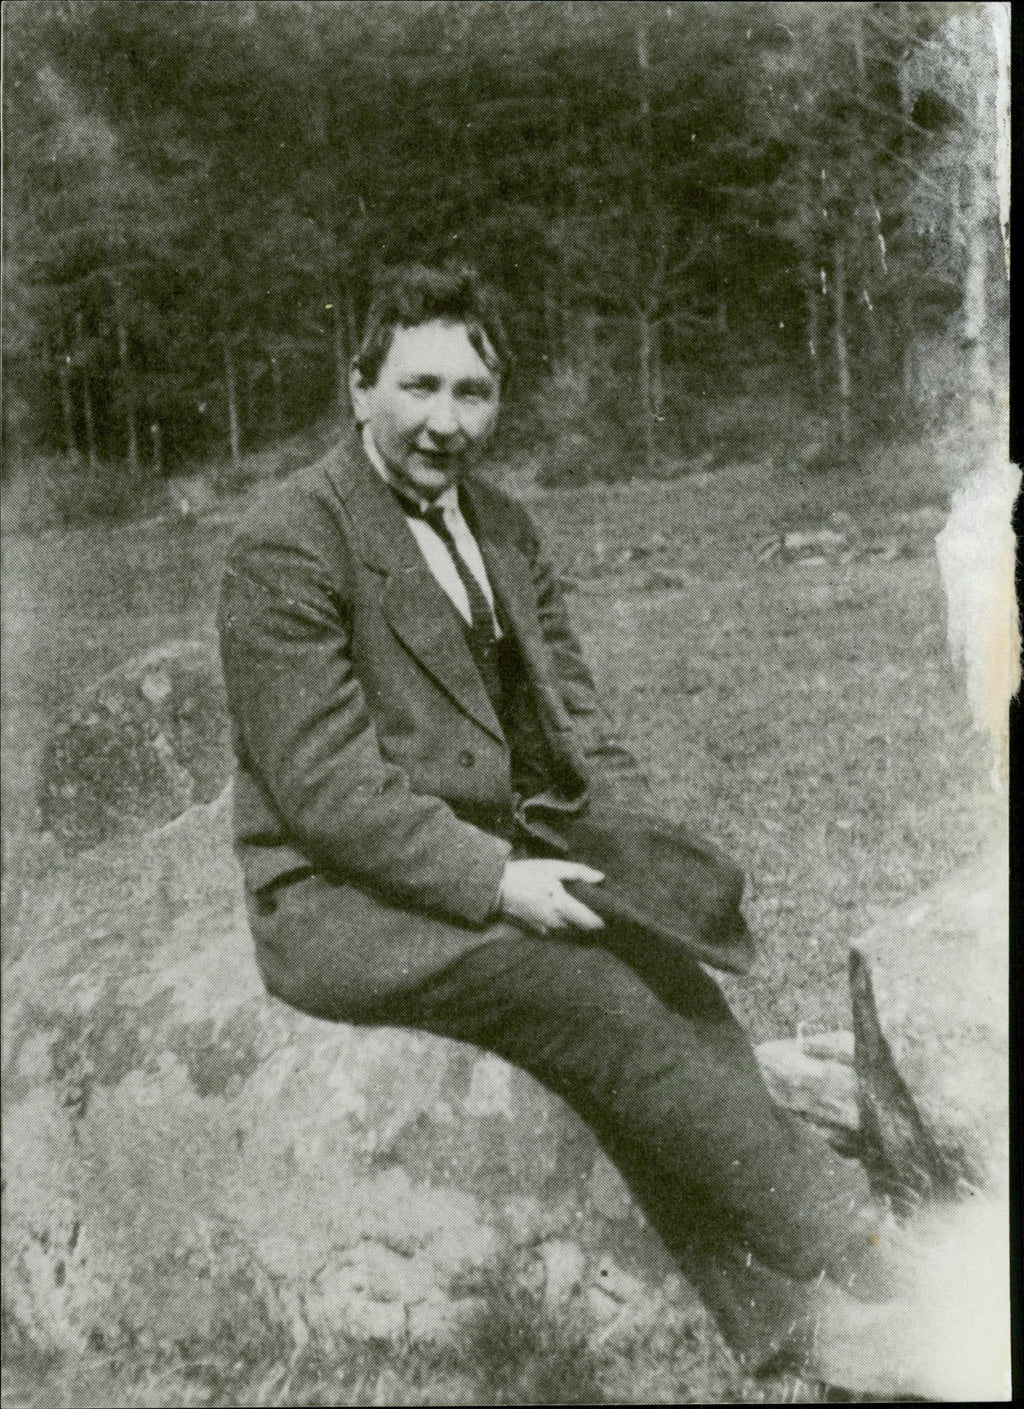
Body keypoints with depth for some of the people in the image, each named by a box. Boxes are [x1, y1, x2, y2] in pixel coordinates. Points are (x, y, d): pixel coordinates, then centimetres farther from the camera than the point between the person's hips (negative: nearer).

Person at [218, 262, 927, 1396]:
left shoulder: (502, 528, 11)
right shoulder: (288, 543, -13)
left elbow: (568, 719, 13)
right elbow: (322, 782, -18)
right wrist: (496, 880, -24)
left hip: (483, 870, 7)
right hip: (336, 905, -7)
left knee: (677, 985, -16)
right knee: (610, 1009, -23)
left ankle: (787, 1324, -12)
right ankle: (853, 1253, -10)